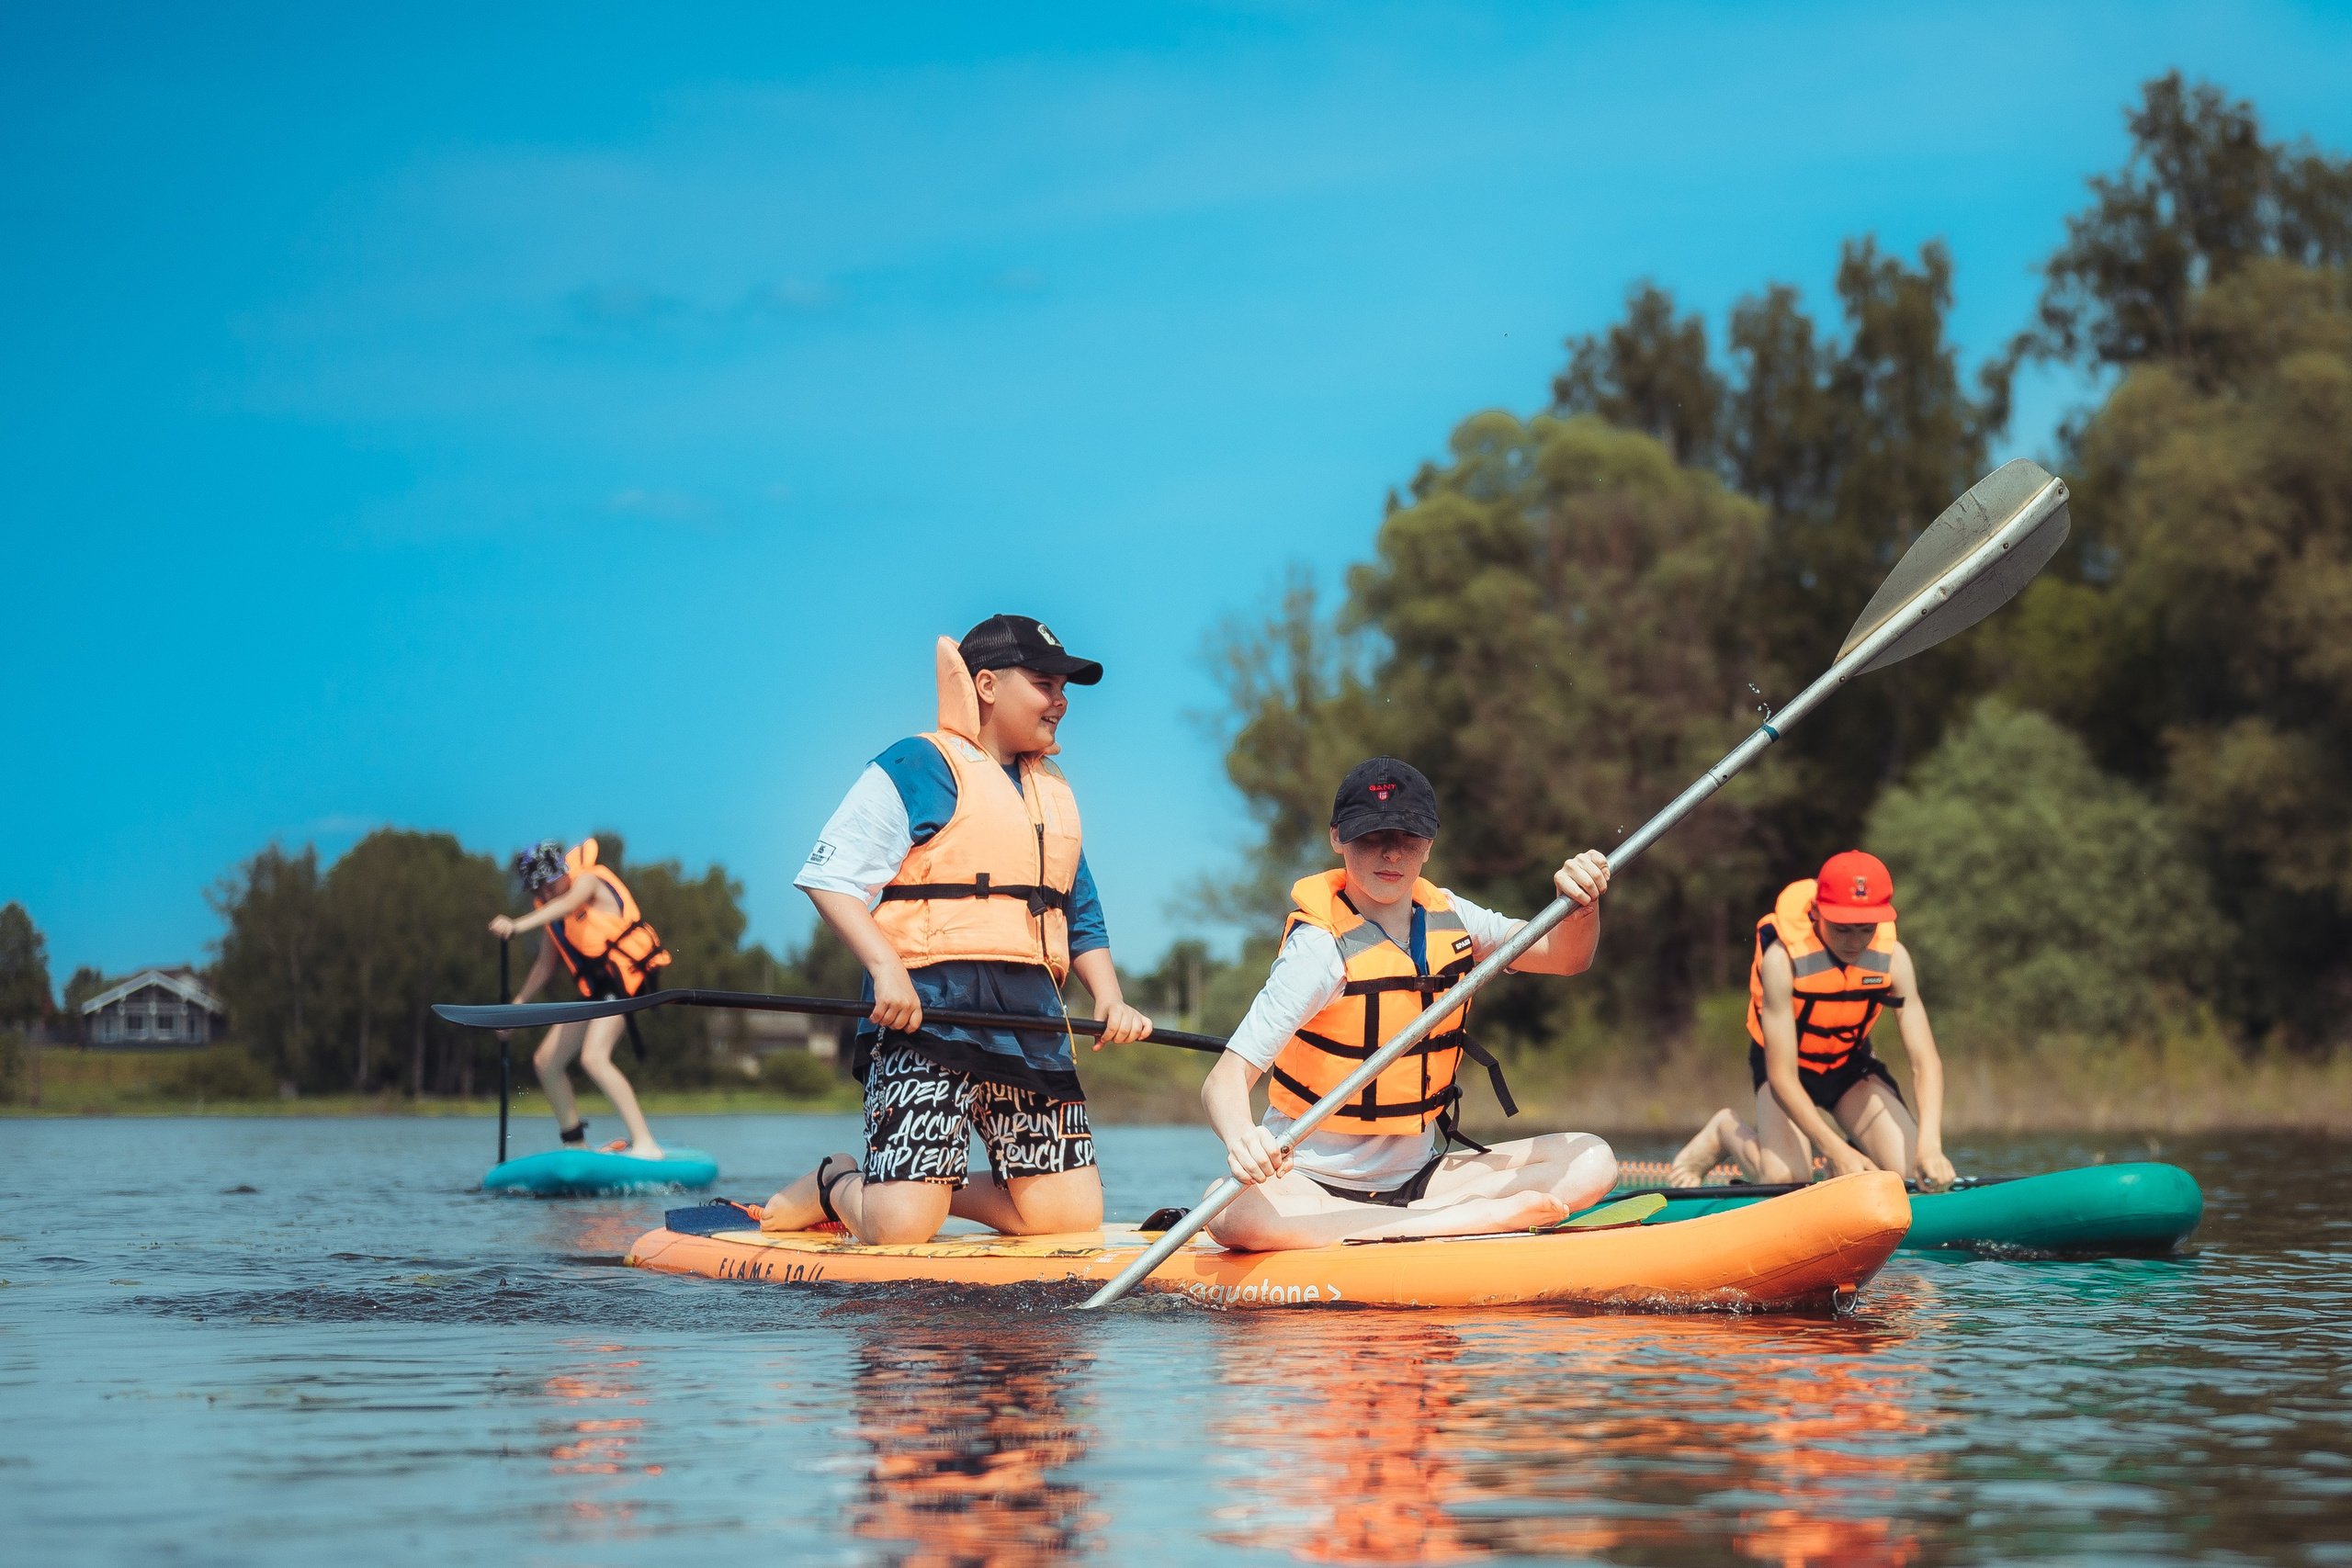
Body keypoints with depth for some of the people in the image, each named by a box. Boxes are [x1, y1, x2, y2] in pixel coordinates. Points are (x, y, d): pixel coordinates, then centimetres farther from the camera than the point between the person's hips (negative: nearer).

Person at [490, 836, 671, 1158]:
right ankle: (576, 1145, 17)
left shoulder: (588, 881, -11)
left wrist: (517, 926, -48)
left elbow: (567, 904, -34)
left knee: (593, 1057, -26)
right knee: (546, 1061, 8)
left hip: (627, 975, -9)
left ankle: (645, 1144, -29)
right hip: (598, 987, 9)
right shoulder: (547, 909, 13)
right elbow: (545, 964, 22)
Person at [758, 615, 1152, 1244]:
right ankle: (833, 1185, 18)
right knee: (901, 1228, -16)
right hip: (928, 1011, -7)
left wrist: (1110, 999, 7)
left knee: (1073, 1214, -3)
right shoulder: (919, 767, -1)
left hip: (1032, 1023, 7)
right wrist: (886, 967, -20)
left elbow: (1082, 917, 25)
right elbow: (829, 876, -7)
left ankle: (943, 1189, 20)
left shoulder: (1055, 792, 22)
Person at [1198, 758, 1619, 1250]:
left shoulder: (1446, 917, 4)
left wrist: (1581, 906, -21)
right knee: (1230, 1213, -38)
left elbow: (1566, 957, 3)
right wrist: (1241, 1138, -46)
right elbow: (1225, 1079, -24)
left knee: (1591, 1161, -9)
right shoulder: (1322, 949, -16)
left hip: (1419, 1175, 6)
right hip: (1315, 1184, -5)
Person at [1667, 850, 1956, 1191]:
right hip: (1787, 1064, -3)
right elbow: (1781, 1076, -33)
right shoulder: (1783, 958, -33)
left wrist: (1930, 1146, -42)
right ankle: (1726, 1132, 9)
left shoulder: (1893, 958, -23)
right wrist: (1835, 1150, -42)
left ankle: (1852, 1153, 18)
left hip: (1851, 1065, 3)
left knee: (1914, 1169, -16)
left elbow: (1925, 1061, -26)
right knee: (1784, 1178, -24)